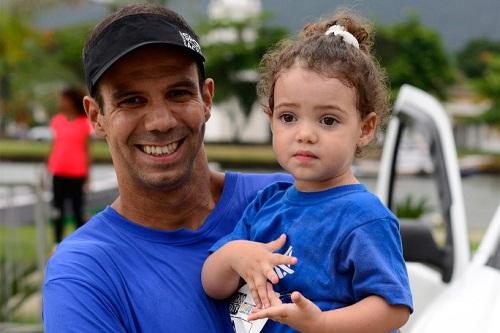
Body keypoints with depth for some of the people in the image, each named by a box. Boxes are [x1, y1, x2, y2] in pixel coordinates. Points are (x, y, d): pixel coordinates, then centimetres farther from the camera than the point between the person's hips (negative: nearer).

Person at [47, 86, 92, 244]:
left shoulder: (84, 123, -2)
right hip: (58, 172, 2)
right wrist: (46, 169, 8)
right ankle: (57, 244, 9)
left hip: (77, 173, -2)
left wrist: (88, 174, -1)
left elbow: (86, 149, 0)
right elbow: (53, 146, 10)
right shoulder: (57, 120, 6)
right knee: (58, 210, 3)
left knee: (78, 210, 4)